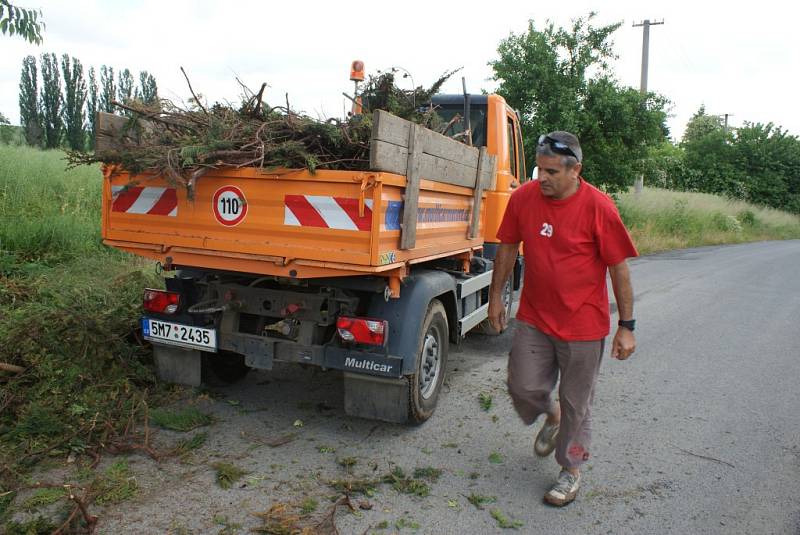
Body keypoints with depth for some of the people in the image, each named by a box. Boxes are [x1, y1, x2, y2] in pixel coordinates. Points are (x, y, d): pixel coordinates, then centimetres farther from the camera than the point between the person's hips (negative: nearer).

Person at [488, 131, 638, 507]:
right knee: (523, 387, 7)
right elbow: (508, 248, 7)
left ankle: (571, 470, 32)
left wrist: (626, 327, -10)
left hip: (583, 324, -3)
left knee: (576, 404, 9)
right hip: (533, 319, 4)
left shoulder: (598, 207, -16)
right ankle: (551, 416, 42)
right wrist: (496, 297, 10)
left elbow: (619, 268, -11)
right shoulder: (523, 198, -5)